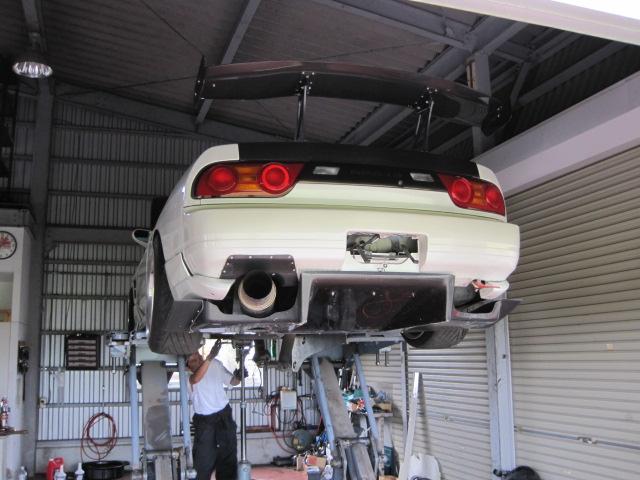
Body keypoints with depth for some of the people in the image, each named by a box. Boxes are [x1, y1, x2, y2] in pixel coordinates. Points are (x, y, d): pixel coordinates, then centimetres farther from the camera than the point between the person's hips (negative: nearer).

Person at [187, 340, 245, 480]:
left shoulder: (215, 364, -4)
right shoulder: (189, 377, -13)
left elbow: (232, 381, 7)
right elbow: (196, 379, -39)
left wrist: (237, 376, -17)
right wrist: (209, 357, -52)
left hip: (223, 415, 2)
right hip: (203, 421, -2)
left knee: (228, 454, 5)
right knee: (204, 459, 0)